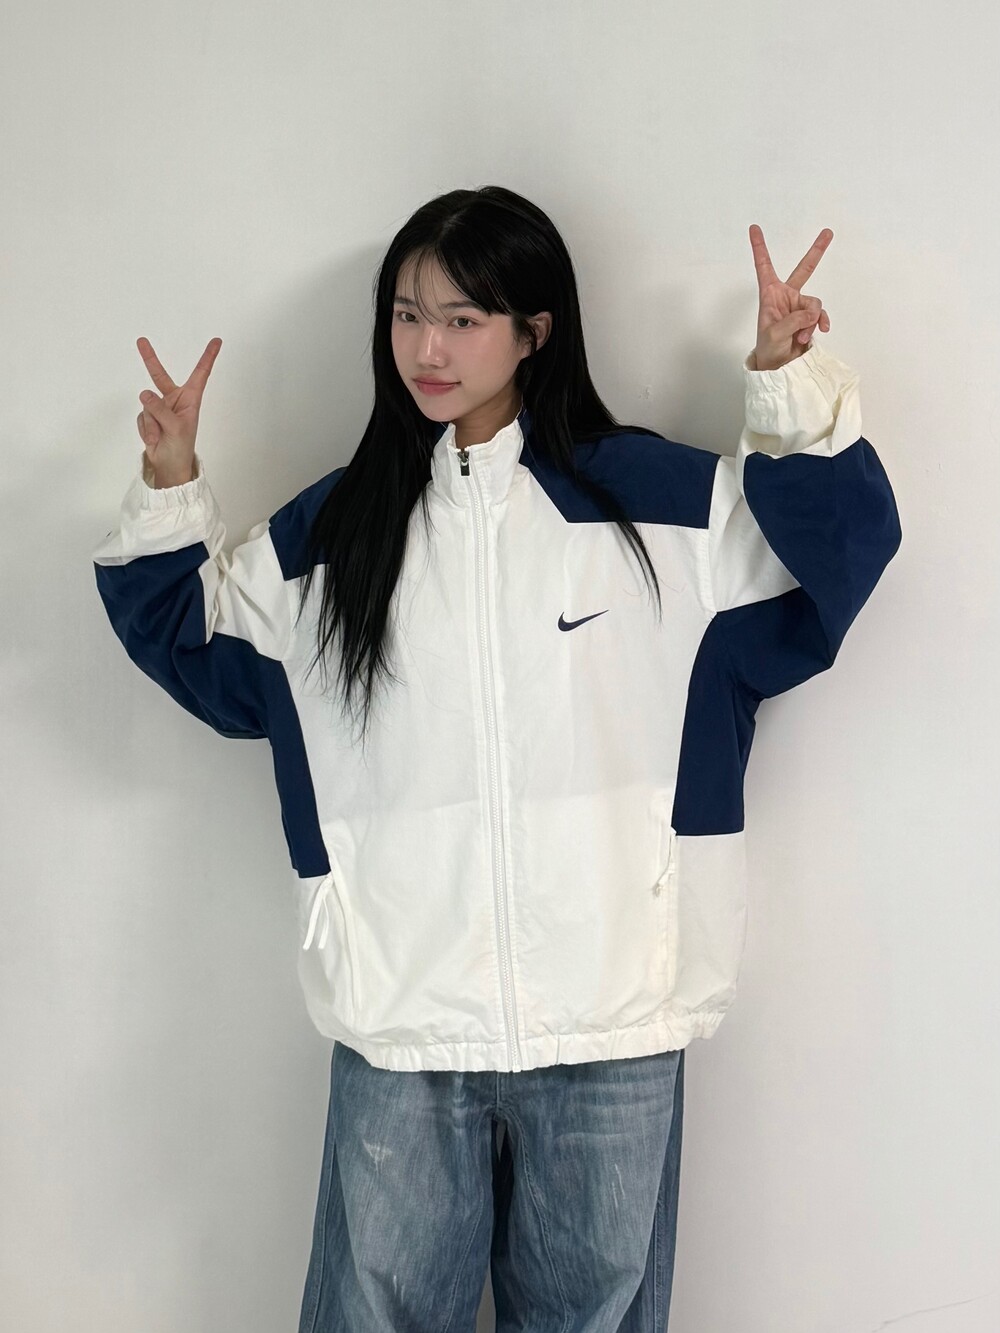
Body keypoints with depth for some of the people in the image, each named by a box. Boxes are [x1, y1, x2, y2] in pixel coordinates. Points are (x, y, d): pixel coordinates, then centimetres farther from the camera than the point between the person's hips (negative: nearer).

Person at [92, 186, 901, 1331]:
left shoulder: (658, 500, 2)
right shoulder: (330, 530, 9)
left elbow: (834, 548, 1)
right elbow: (196, 642, 18)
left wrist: (791, 385, -11)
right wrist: (169, 495, 5)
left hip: (611, 1025, -1)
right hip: (399, 1027, 2)